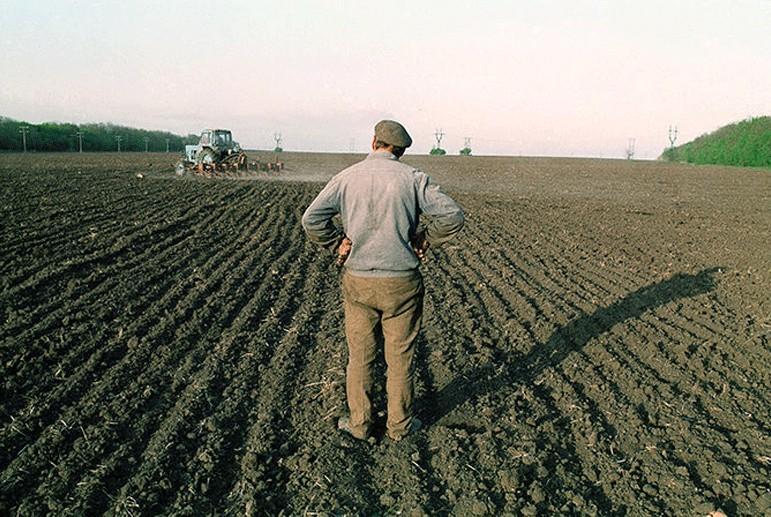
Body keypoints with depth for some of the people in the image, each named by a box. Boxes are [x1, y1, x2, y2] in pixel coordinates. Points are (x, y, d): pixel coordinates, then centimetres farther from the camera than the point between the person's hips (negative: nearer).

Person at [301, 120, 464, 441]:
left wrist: (336, 245, 1)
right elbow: (453, 216, -9)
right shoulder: (412, 178, -5)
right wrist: (425, 241, 3)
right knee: (400, 357, 13)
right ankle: (399, 425, 27)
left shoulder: (347, 177, -2)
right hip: (402, 282, -1)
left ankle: (359, 424, 27)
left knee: (359, 356, 15)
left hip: (357, 281, 1)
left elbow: (311, 219, -10)